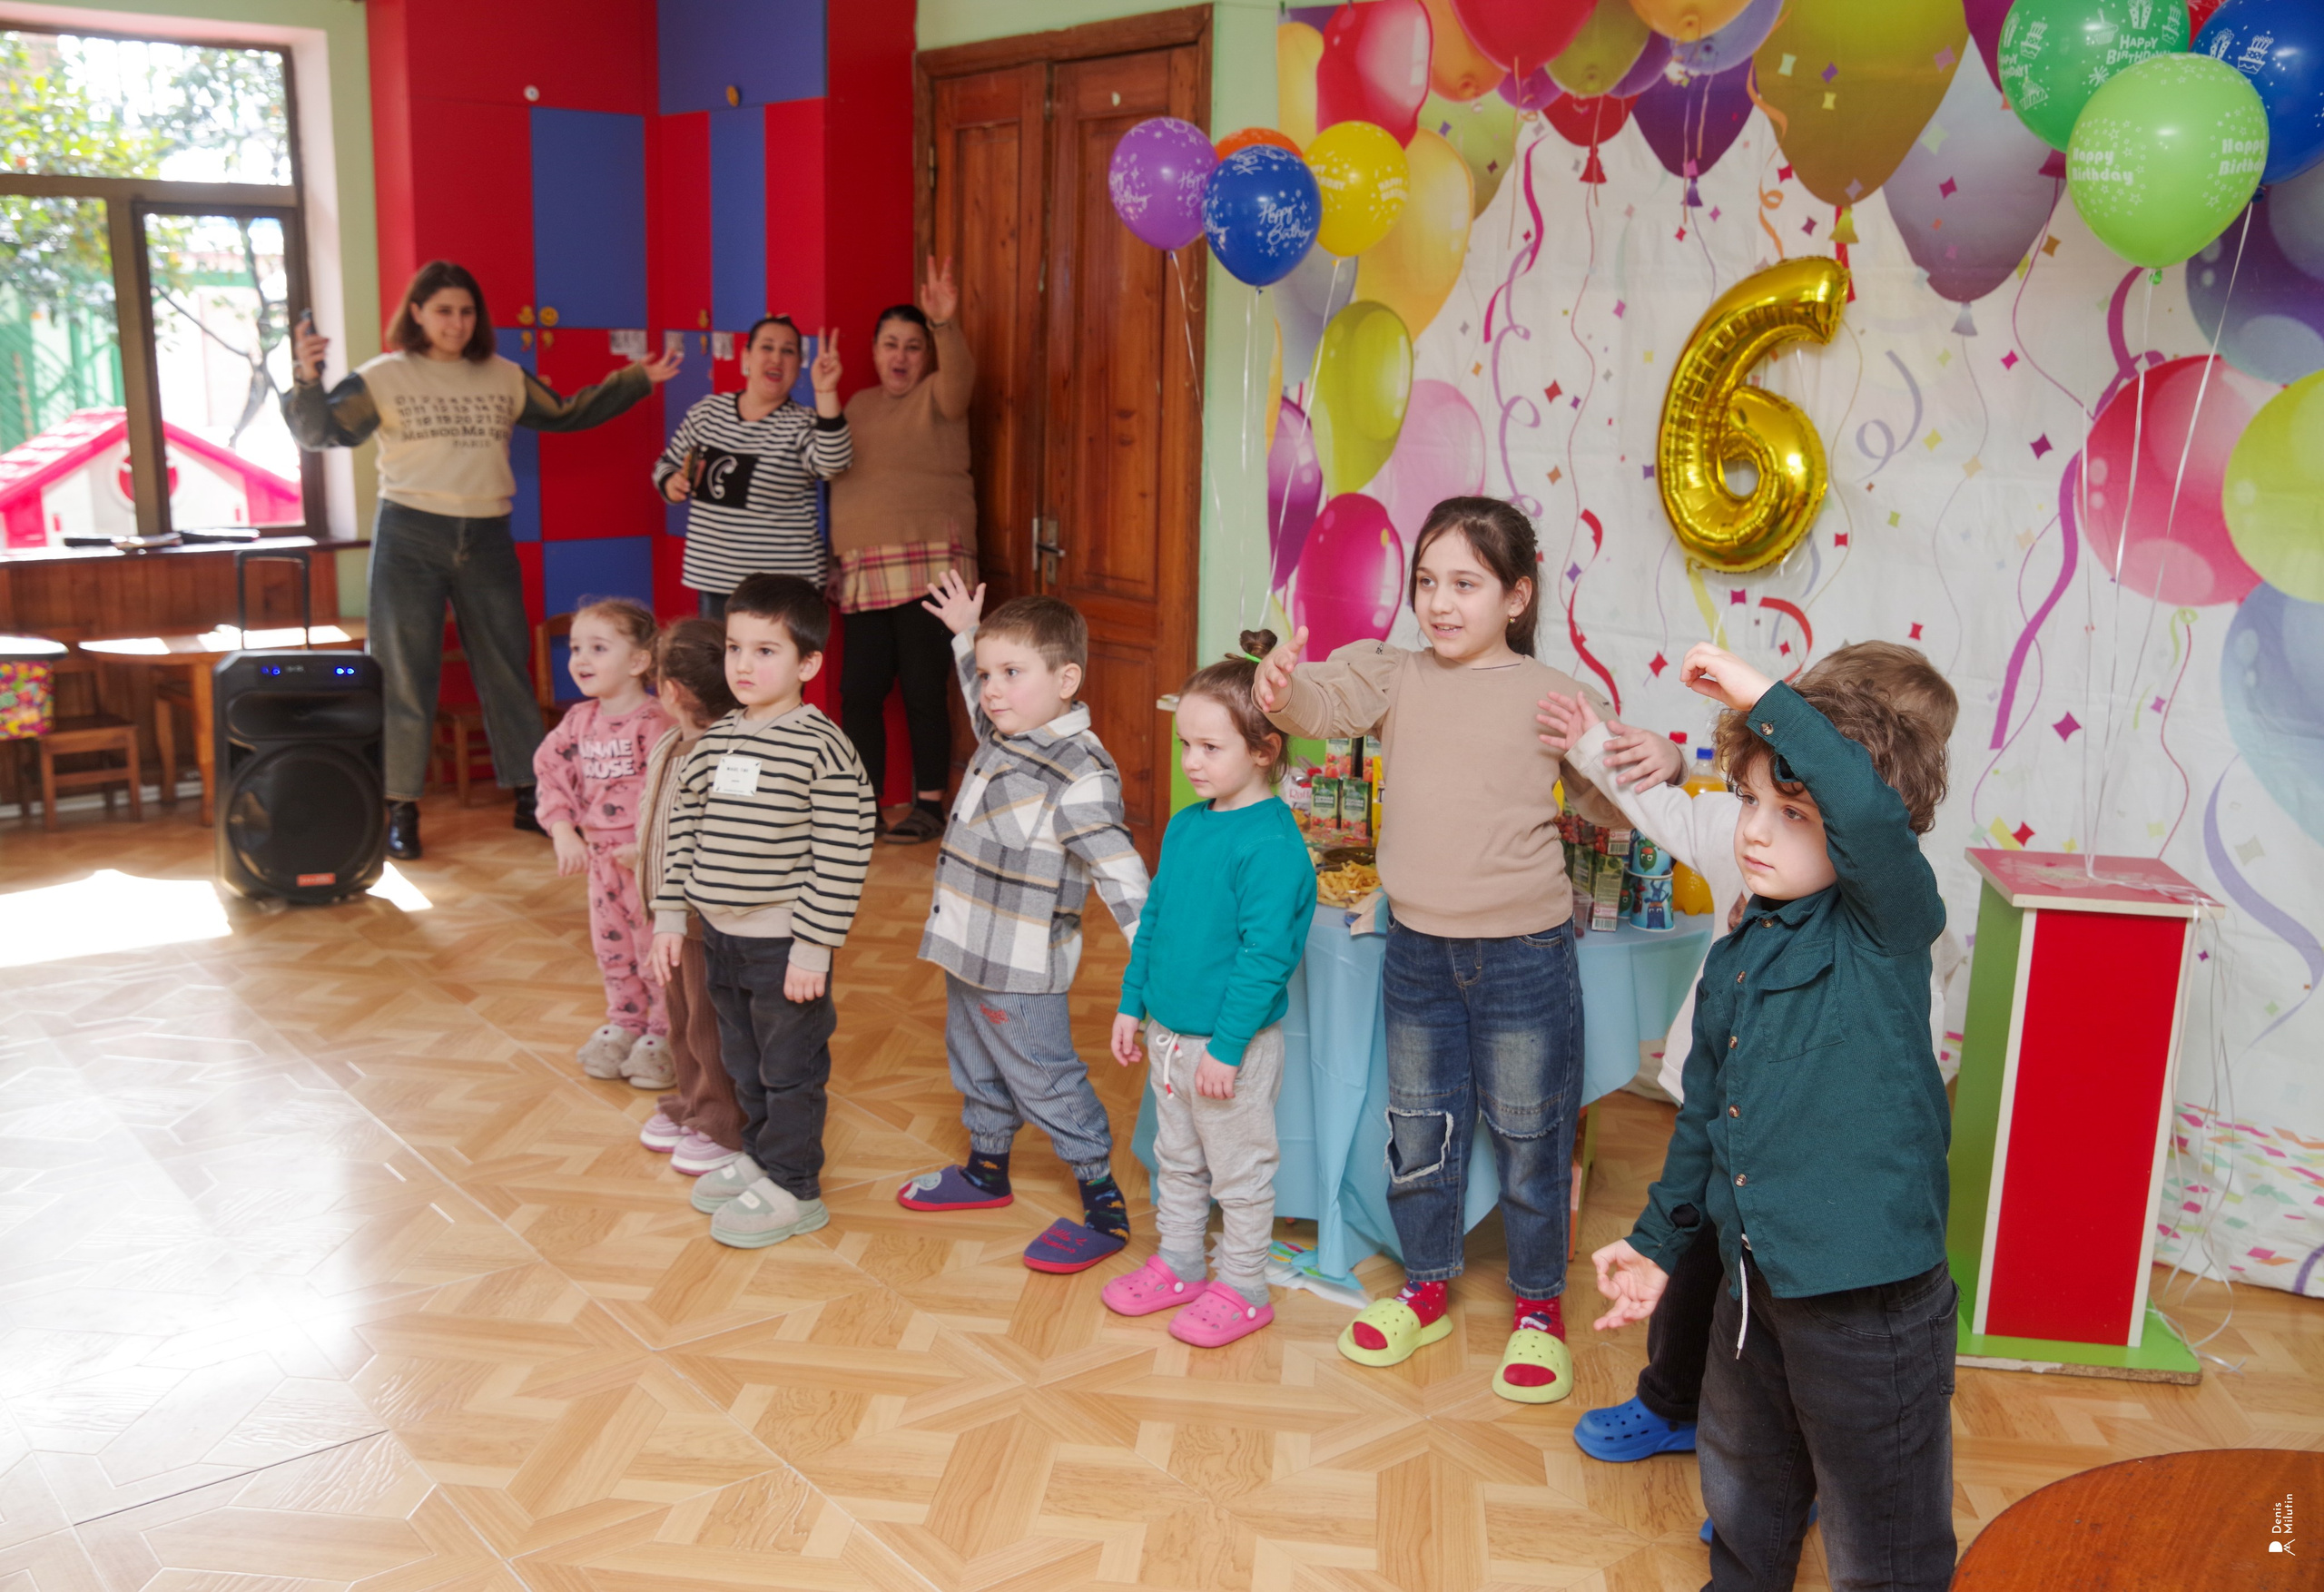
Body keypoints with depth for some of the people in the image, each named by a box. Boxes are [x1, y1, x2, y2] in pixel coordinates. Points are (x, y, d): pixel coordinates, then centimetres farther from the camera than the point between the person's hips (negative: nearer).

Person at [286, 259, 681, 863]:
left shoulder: (505, 377, 9)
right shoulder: (384, 377, -1)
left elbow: (569, 413, 18)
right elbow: (321, 432, -6)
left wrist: (640, 379, 14)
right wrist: (307, 379, -25)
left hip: (486, 539, 3)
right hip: (409, 539, -3)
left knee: (509, 670, 8)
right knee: (405, 676, 1)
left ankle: (529, 798, 18)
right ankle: (402, 809, 9)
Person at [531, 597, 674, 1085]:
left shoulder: (655, 724, -19)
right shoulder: (578, 722, 4)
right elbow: (550, 774, 7)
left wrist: (646, 846, -25)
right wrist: (564, 831, -5)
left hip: (649, 859, -7)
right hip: (600, 860, 7)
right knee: (611, 948, 19)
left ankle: (663, 1035, 18)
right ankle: (624, 1023, 37)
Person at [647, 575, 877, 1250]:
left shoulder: (822, 750, -17)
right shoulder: (715, 741, 4)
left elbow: (843, 857, -18)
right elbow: (684, 829, 12)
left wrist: (814, 947, -19)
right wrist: (670, 916, 9)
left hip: (785, 943, -7)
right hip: (720, 935, 7)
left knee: (791, 1066, 7)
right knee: (743, 1061, 21)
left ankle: (793, 1186, 20)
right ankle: (760, 1152, 40)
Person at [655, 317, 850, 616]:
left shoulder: (801, 425, -5)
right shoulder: (706, 411, 7)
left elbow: (832, 463, -26)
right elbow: (667, 463, 19)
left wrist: (826, 392, -35)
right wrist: (671, 484, -3)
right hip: (710, 578, 4)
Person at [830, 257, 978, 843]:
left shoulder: (938, 398, 0)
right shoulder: (858, 406, 18)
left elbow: (960, 372, -22)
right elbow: (835, 472, 26)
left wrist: (944, 322, -39)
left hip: (928, 565, -6)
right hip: (866, 572, 6)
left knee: (924, 689, -4)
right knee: (859, 689, 5)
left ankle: (930, 804, 9)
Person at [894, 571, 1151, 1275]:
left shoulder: (1079, 774, -25)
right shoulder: (1001, 735, 3)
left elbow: (1119, 870, -30)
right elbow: (980, 696, 29)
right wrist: (966, 633, 31)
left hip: (1021, 973, -9)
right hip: (967, 953, 9)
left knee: (1047, 1084, 2)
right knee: (978, 1069, 25)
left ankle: (1104, 1209, 14)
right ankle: (986, 1171, 46)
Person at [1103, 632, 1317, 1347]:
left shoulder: (1273, 844, -22)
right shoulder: (1184, 827, 4)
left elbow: (1266, 955, -23)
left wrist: (1227, 1046, -22)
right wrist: (1132, 1004, 13)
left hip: (1234, 1045, -8)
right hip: (1170, 1032, 8)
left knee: (1240, 1171, 9)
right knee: (1177, 1160, 22)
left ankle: (1242, 1289, 24)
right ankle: (1178, 1265, 38)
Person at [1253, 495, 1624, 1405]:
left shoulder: (1552, 695, -6)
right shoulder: (1394, 677, -1)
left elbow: (1608, 809, 1)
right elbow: (1325, 701, -20)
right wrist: (1282, 688, -42)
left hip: (1524, 954, -3)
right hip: (1418, 950, 3)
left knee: (1529, 1135, 11)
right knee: (1417, 1128, 17)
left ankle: (1538, 1306, 32)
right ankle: (1426, 1288, 38)